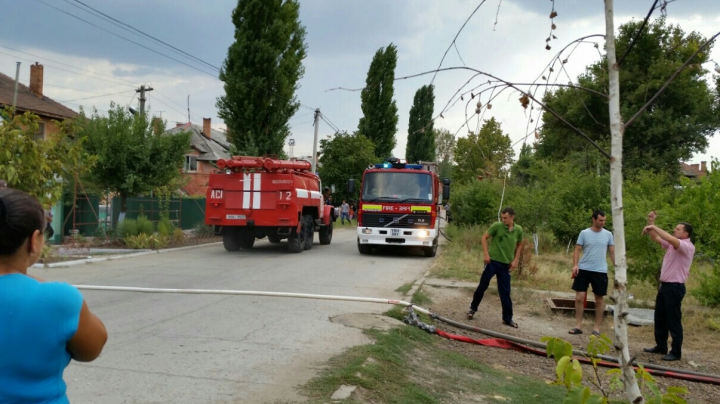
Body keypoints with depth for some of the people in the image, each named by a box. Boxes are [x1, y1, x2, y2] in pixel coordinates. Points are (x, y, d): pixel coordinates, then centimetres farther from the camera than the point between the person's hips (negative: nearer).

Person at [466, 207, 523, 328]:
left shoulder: (518, 230, -2)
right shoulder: (497, 226, -11)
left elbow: (519, 245, 13)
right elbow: (484, 237, -5)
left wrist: (515, 260, 4)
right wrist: (486, 254, -12)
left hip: (506, 264, 2)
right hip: (492, 261, -2)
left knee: (505, 292, 6)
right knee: (483, 286, 6)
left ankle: (507, 318, 17)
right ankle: (473, 308, 25)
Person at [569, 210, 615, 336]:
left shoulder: (608, 235, 3)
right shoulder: (584, 233, -1)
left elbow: (612, 252, 7)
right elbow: (577, 250, -2)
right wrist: (575, 265, -16)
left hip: (600, 271, 1)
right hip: (583, 269, -1)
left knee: (599, 299, 7)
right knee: (579, 297, 0)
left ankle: (597, 328, 17)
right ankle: (578, 326, 10)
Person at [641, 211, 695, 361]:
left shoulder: (687, 247, -14)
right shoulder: (672, 245, 12)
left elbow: (671, 239, -32)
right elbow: (656, 238, 17)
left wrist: (654, 227, -27)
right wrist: (651, 223, 4)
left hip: (675, 287, -9)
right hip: (665, 285, 9)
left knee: (673, 320, -3)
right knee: (660, 318, 15)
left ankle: (676, 352, 5)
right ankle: (661, 346, 25)